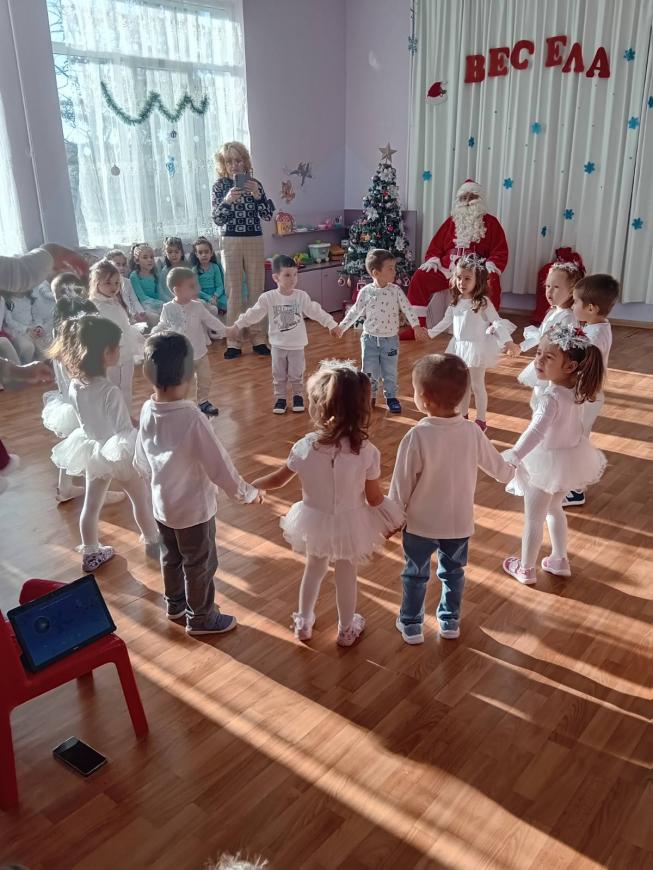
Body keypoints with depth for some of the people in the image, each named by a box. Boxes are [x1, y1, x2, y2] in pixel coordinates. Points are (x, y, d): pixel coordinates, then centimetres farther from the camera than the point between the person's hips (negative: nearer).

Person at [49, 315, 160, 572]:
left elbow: (84, 420, 3)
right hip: (120, 453, -6)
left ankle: (91, 554, 35)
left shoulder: (74, 386, -10)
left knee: (91, 504, 19)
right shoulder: (110, 392, -32)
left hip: (92, 452, 6)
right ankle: (153, 542, 38)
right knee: (142, 499, 18)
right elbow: (124, 430, -25)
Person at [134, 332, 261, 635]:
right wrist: (247, 493, -8)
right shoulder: (191, 418, -31)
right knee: (200, 564, 15)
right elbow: (219, 465, -24)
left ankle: (174, 604, 49)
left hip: (162, 504, 7)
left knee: (171, 557, 27)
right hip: (194, 508, -7)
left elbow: (141, 461, 4)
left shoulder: (147, 411, -10)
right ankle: (200, 618, 34)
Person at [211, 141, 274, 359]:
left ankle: (258, 338, 12)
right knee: (234, 292, 0)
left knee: (257, 290, 4)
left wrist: (257, 196, -16)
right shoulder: (220, 186, 1)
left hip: (254, 242, 2)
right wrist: (227, 200, -23)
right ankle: (233, 342, 4)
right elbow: (217, 218, -6)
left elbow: (268, 215, 0)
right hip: (231, 242, -1)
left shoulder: (254, 184, 5)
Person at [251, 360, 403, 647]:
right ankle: (347, 629, 42)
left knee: (314, 568, 27)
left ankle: (303, 623, 44)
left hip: (315, 521, 1)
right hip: (350, 524, -1)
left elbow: (278, 479, -5)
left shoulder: (305, 447, -21)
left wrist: (249, 486, 14)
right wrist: (391, 515, 7)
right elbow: (374, 498, -15)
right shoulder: (367, 452, -25)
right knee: (346, 575, 21)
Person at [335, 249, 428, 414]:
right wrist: (342, 326, 8)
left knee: (390, 372, 11)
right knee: (370, 371, 8)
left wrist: (416, 326, -15)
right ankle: (369, 396, 27)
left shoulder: (396, 291, -8)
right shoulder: (366, 292, -9)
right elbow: (355, 311, 3)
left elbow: (407, 309, -6)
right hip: (370, 338, 0)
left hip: (390, 339, 1)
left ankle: (391, 397, 29)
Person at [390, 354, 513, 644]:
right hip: (459, 522, 3)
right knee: (453, 572, 25)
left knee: (415, 575, 19)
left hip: (421, 523, -3)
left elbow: (402, 484, -17)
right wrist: (511, 473, 29)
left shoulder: (417, 436, -25)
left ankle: (411, 625, 33)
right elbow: (495, 464, 5)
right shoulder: (472, 431, -12)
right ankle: (450, 621, 40)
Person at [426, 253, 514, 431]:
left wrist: (507, 341, -30)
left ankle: (481, 420, 17)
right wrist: (430, 333, 25)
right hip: (459, 346, 6)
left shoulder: (483, 303, -17)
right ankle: (463, 415, 31)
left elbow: (498, 322, -17)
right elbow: (446, 321, 17)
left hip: (477, 347, -6)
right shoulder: (456, 301, 2)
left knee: (477, 385, 4)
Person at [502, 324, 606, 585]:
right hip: (570, 456, 8)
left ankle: (526, 569, 29)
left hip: (548, 462, -8)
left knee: (533, 519, 12)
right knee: (554, 509, 29)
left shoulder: (550, 398, -34)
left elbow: (535, 433, -46)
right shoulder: (577, 387, -10)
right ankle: (559, 560, 41)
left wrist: (511, 458, -53)